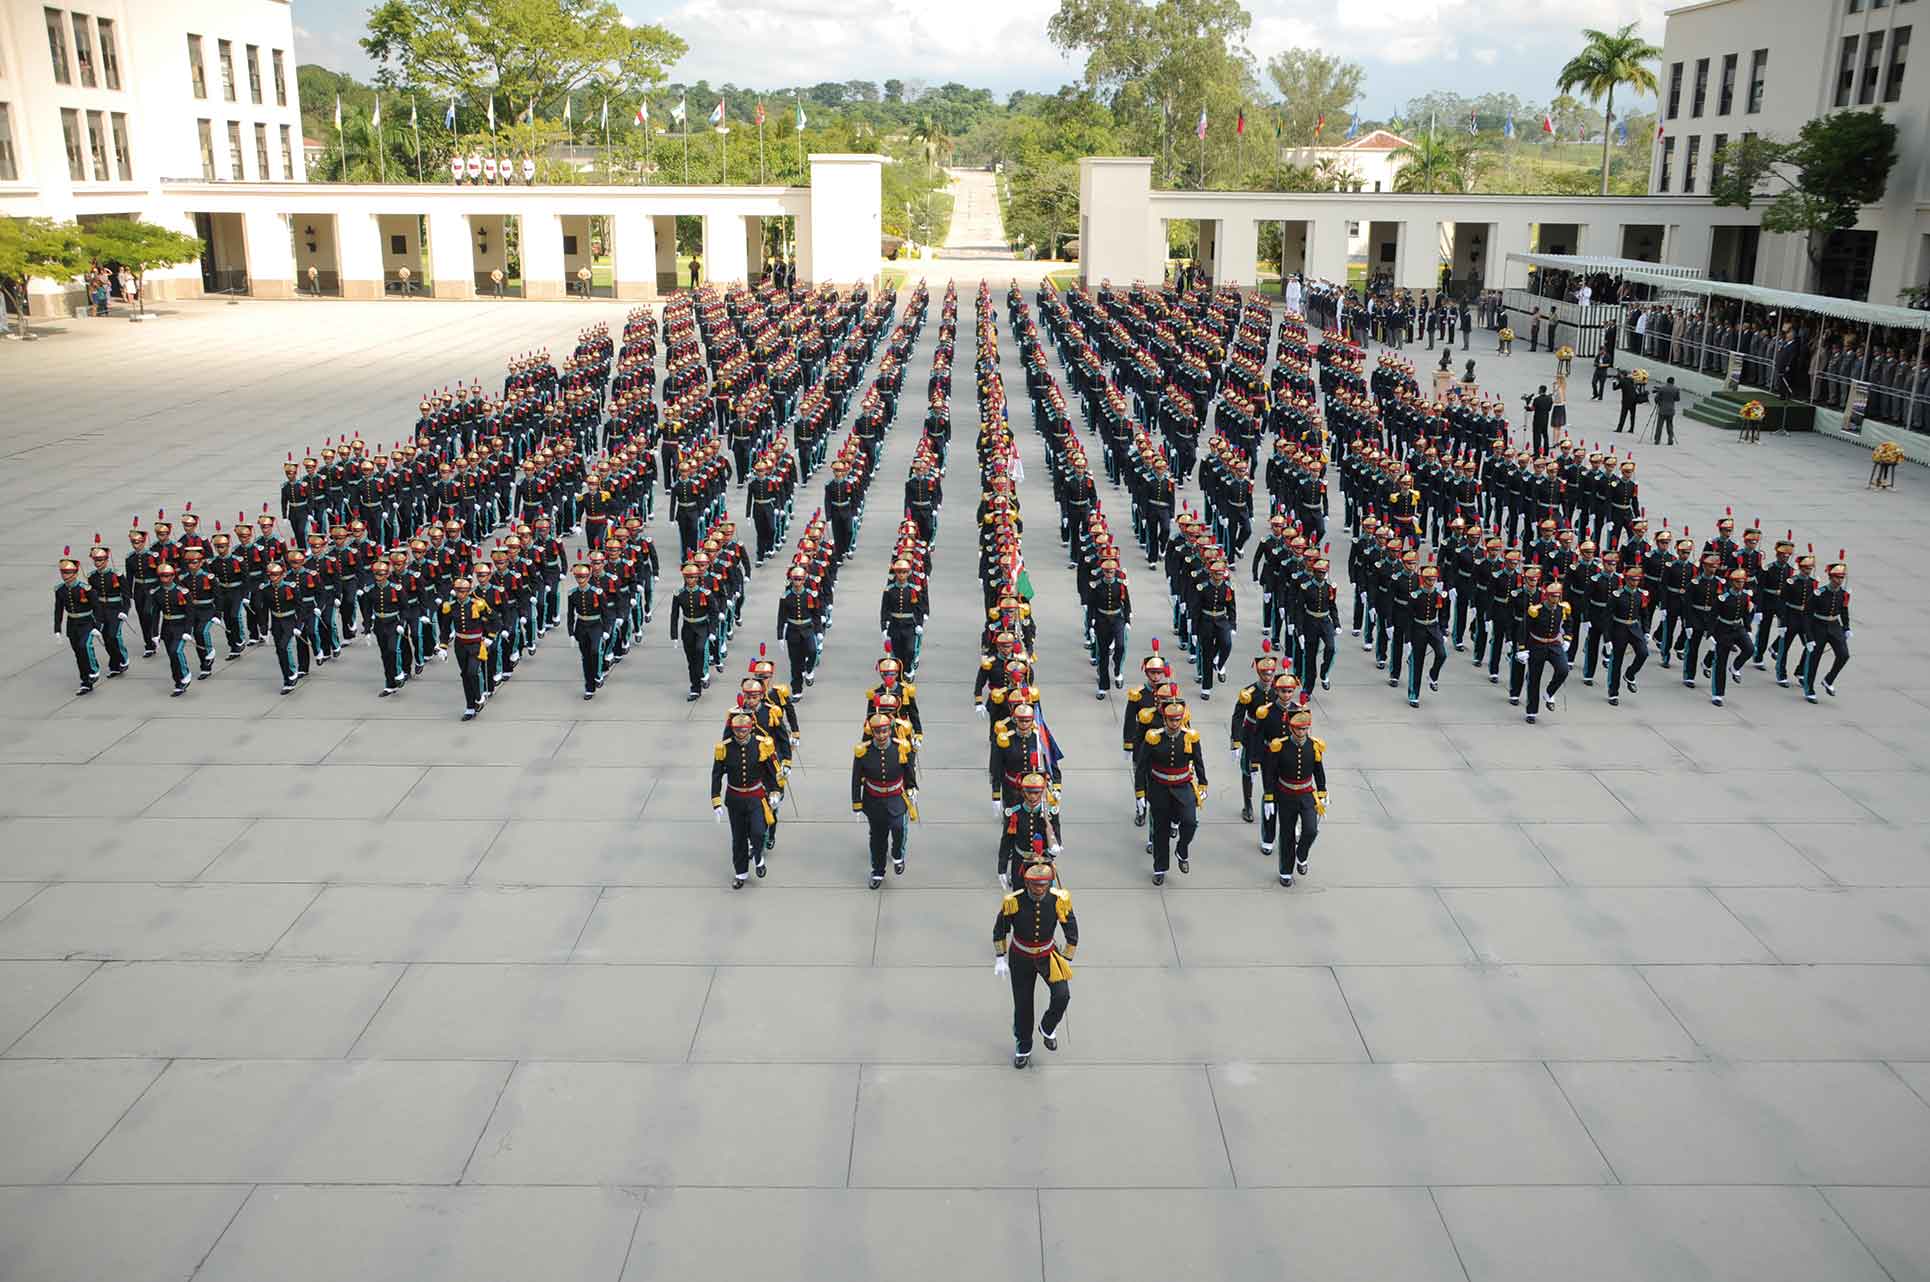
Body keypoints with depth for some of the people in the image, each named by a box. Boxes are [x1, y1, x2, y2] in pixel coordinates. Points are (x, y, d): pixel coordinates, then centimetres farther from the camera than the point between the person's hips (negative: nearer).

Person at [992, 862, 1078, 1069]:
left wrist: (1066, 961, -4)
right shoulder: (1013, 902, -22)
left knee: (1062, 996, -18)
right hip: (1020, 958, 0)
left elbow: (1072, 932, -6)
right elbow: (1000, 930, -4)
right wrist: (1001, 959, -4)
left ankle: (1047, 1029, 14)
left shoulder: (1059, 900, -20)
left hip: (1048, 955, 0)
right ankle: (1023, 1048, 33)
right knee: (1022, 1005, 8)